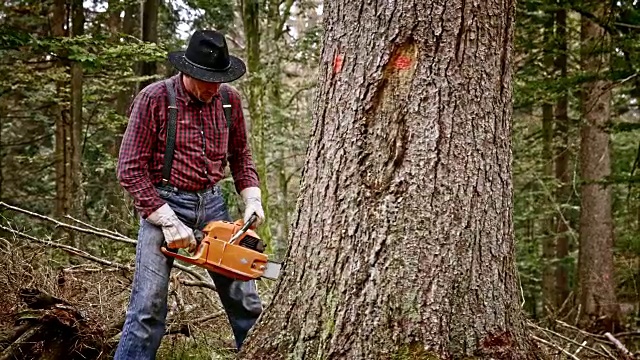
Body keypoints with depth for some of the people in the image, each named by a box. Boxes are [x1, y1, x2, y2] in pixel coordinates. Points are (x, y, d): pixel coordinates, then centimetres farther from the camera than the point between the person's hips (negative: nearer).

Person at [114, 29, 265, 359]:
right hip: (163, 204, -5)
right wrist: (168, 222, -18)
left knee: (244, 300, 11)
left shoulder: (229, 99, 2)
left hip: (212, 202, 5)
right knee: (149, 306, -9)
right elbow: (130, 169, -13)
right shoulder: (154, 99, -13)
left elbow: (240, 155, 16)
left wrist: (252, 200, 1)